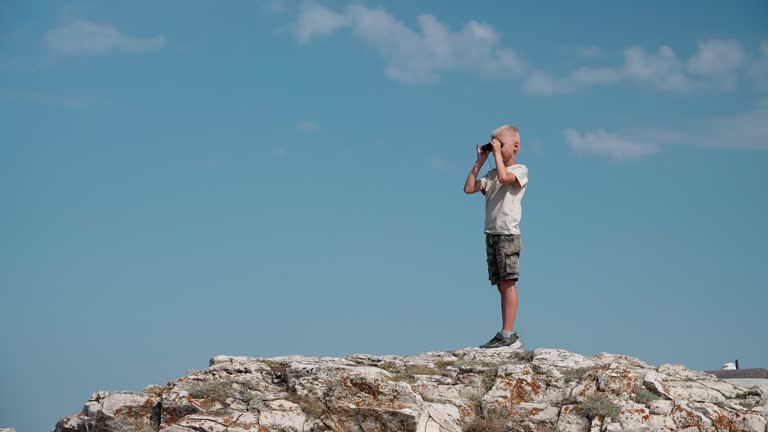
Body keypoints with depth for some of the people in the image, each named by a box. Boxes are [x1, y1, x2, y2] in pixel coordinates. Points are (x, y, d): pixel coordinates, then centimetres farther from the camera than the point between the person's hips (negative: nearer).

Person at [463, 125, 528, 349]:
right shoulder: (491, 175, 18)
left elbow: (504, 177, -23)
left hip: (509, 234, -7)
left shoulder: (520, 170, -2)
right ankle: (509, 336, 6)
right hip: (491, 235, 7)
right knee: (501, 286, 5)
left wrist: (497, 153, -13)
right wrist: (480, 162, 9)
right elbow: (469, 188, 9)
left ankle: (507, 334, -15)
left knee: (507, 283, -11)